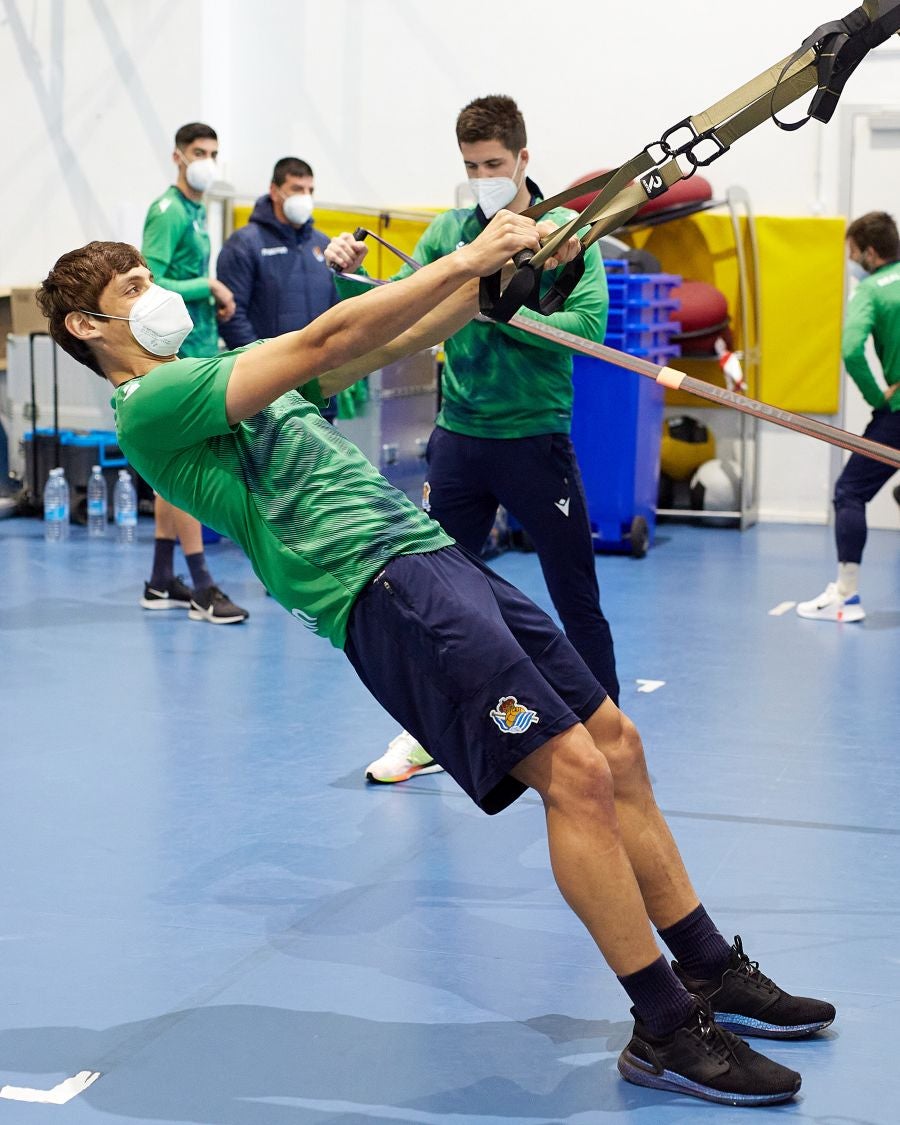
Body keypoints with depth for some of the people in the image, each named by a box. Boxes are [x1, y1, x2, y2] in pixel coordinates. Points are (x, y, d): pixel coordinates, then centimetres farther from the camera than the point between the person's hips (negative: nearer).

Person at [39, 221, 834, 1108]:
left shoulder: (219, 378, 26)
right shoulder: (150, 408, -3)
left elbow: (394, 341, 22)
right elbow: (321, 342, -13)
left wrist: (504, 268, 10)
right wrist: (466, 258, -12)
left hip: (433, 553, 10)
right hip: (382, 587, -9)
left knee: (615, 742, 7)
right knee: (574, 770, -16)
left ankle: (713, 974, 18)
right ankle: (666, 1032, -7)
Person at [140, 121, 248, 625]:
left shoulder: (198, 211, 15)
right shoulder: (168, 211, -12)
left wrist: (212, 303, 4)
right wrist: (209, 287, -16)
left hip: (198, 351, 9)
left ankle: (162, 582, 20)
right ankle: (202, 588, -6)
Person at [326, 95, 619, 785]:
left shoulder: (566, 231, -4)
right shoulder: (449, 231, 7)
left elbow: (588, 324, -15)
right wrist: (352, 273, -16)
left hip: (536, 438, -3)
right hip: (459, 437, 4)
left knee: (577, 600, 2)